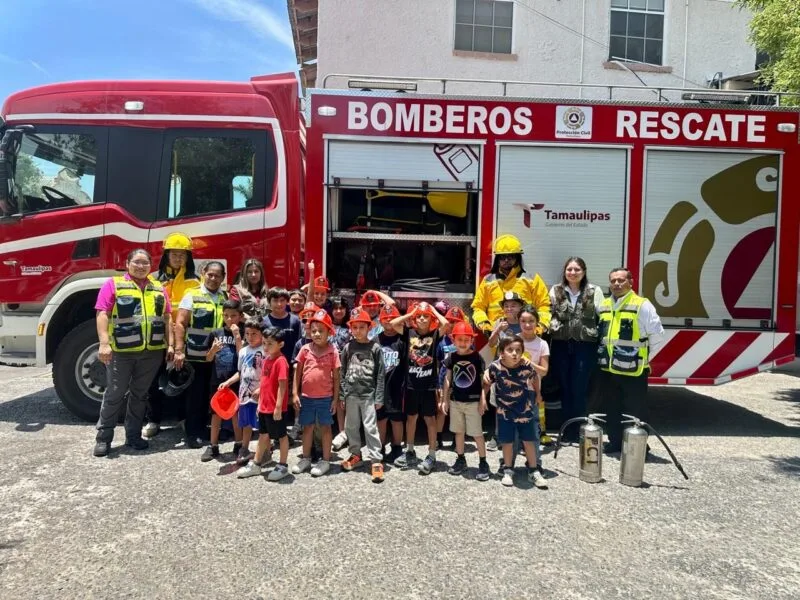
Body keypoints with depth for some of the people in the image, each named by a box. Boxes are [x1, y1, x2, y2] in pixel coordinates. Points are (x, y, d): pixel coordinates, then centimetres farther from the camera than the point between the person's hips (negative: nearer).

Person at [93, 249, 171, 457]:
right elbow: (102, 314, -7)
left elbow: (166, 318, 13)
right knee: (115, 394, 4)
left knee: (140, 395, 12)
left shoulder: (158, 288, 13)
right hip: (121, 351, -4)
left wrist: (170, 344, 6)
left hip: (152, 352, 4)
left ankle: (133, 435, 23)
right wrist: (104, 344, -17)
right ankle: (103, 437, 16)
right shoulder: (113, 284, 1)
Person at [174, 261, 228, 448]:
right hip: (195, 356, -4)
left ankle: (204, 430, 26)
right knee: (195, 396, 5)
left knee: (213, 396, 11)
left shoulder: (227, 298, 9)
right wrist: (178, 350, -13)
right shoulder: (192, 296, -1)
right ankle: (193, 434, 14)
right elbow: (180, 324, -5)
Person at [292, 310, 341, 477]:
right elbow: (297, 373, 4)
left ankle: (325, 461, 18)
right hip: (306, 397, 2)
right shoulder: (305, 349, -2)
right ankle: (306, 459, 28)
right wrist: (295, 394, -1)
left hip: (325, 397, -2)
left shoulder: (333, 351, -7)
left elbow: (336, 377, -3)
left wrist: (335, 398, -4)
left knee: (325, 427, 8)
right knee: (307, 427, 14)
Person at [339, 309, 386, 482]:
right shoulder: (348, 347, 3)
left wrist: (379, 398, -6)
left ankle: (376, 461, 1)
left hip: (368, 394, -4)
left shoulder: (375, 348, -4)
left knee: (370, 427, -5)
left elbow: (380, 374, -4)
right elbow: (342, 372, 7)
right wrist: (341, 395, 4)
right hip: (351, 394, 4)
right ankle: (356, 455, 28)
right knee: (351, 427, 12)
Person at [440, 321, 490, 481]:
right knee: (458, 431, 14)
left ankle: (483, 463, 11)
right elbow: (447, 379, 6)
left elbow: (483, 380, -5)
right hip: (455, 400, 4)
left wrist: (483, 400, -8)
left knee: (477, 433, 0)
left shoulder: (477, 357, -9)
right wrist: (444, 399, 6)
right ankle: (460, 459, 28)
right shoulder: (451, 357, 0)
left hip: (473, 400, -3)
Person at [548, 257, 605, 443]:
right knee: (565, 388, 10)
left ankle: (577, 431, 15)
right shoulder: (555, 291, 7)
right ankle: (566, 431, 20)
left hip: (585, 345, -2)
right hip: (561, 345, 2)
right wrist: (552, 328, -3)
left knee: (579, 389, 2)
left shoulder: (595, 291, 0)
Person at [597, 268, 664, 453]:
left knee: (635, 410, 3)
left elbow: (657, 335, -8)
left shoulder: (642, 305, -8)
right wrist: (603, 352, 12)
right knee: (611, 409, 15)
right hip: (607, 368, 6)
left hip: (633, 369, -6)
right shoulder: (602, 306, 11)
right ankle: (615, 442, 28)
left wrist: (641, 353, -1)